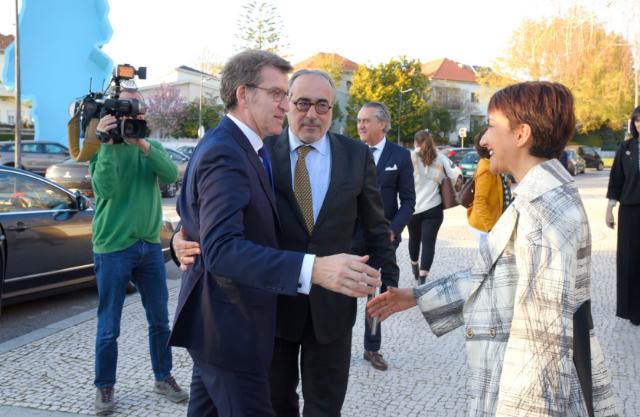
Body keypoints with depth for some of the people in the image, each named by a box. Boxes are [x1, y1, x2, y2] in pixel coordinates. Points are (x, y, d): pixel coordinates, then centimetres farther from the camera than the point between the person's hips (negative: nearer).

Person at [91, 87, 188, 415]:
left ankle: (163, 378, 27)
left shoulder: (151, 147, 8)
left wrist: (142, 144, -23)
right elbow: (106, 188, -20)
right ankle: (104, 387, 19)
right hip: (113, 248, -4)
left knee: (160, 320, 12)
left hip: (150, 245, 4)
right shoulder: (103, 150, -3)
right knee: (109, 327, 3)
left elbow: (171, 175, -12)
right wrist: (107, 143, -22)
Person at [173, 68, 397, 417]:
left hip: (332, 301, 1)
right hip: (273, 299, 0)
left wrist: (388, 284, 2)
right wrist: (185, 237, -28)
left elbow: (376, 227, 5)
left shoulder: (356, 155, -1)